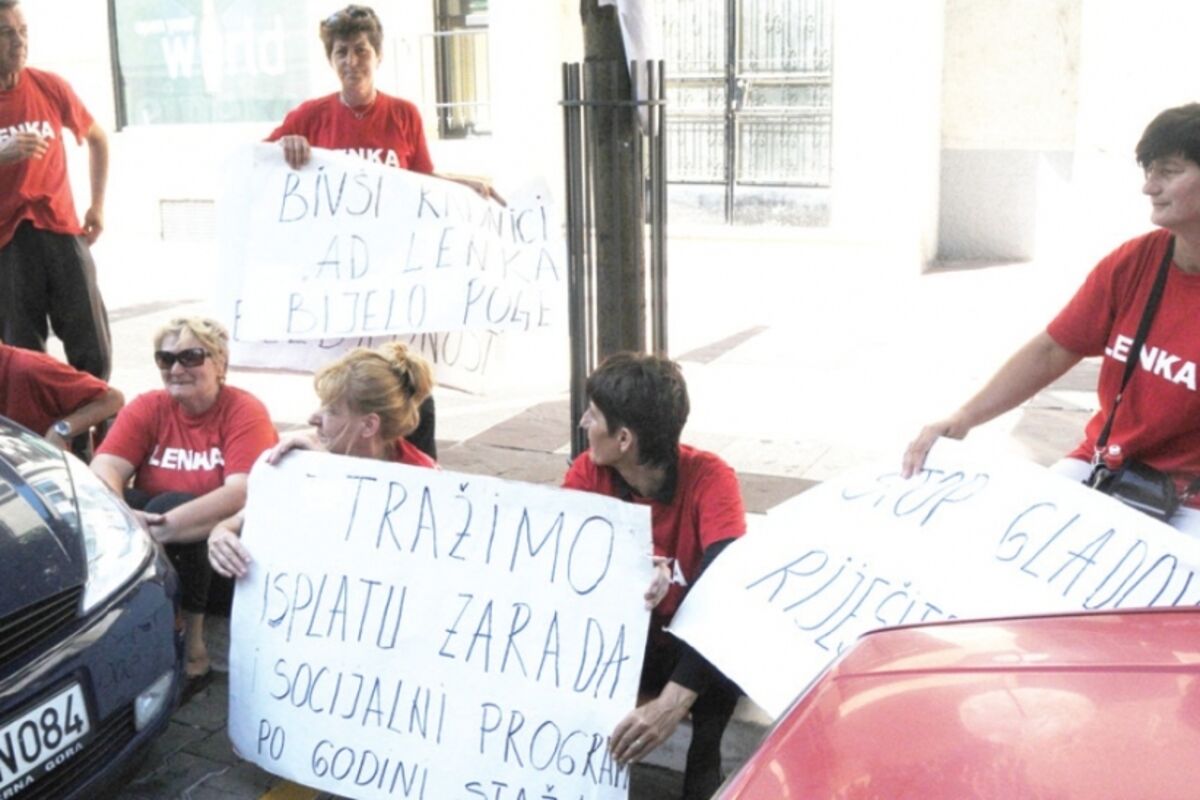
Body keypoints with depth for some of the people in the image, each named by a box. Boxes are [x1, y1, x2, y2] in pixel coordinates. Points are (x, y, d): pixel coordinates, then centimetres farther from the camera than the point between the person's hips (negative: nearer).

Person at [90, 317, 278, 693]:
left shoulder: (245, 411, -13)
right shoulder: (147, 407, 0)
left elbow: (243, 492, -27)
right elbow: (105, 468, -13)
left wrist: (165, 524, -38)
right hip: (153, 551, 4)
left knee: (169, 505, -31)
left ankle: (192, 646, -23)